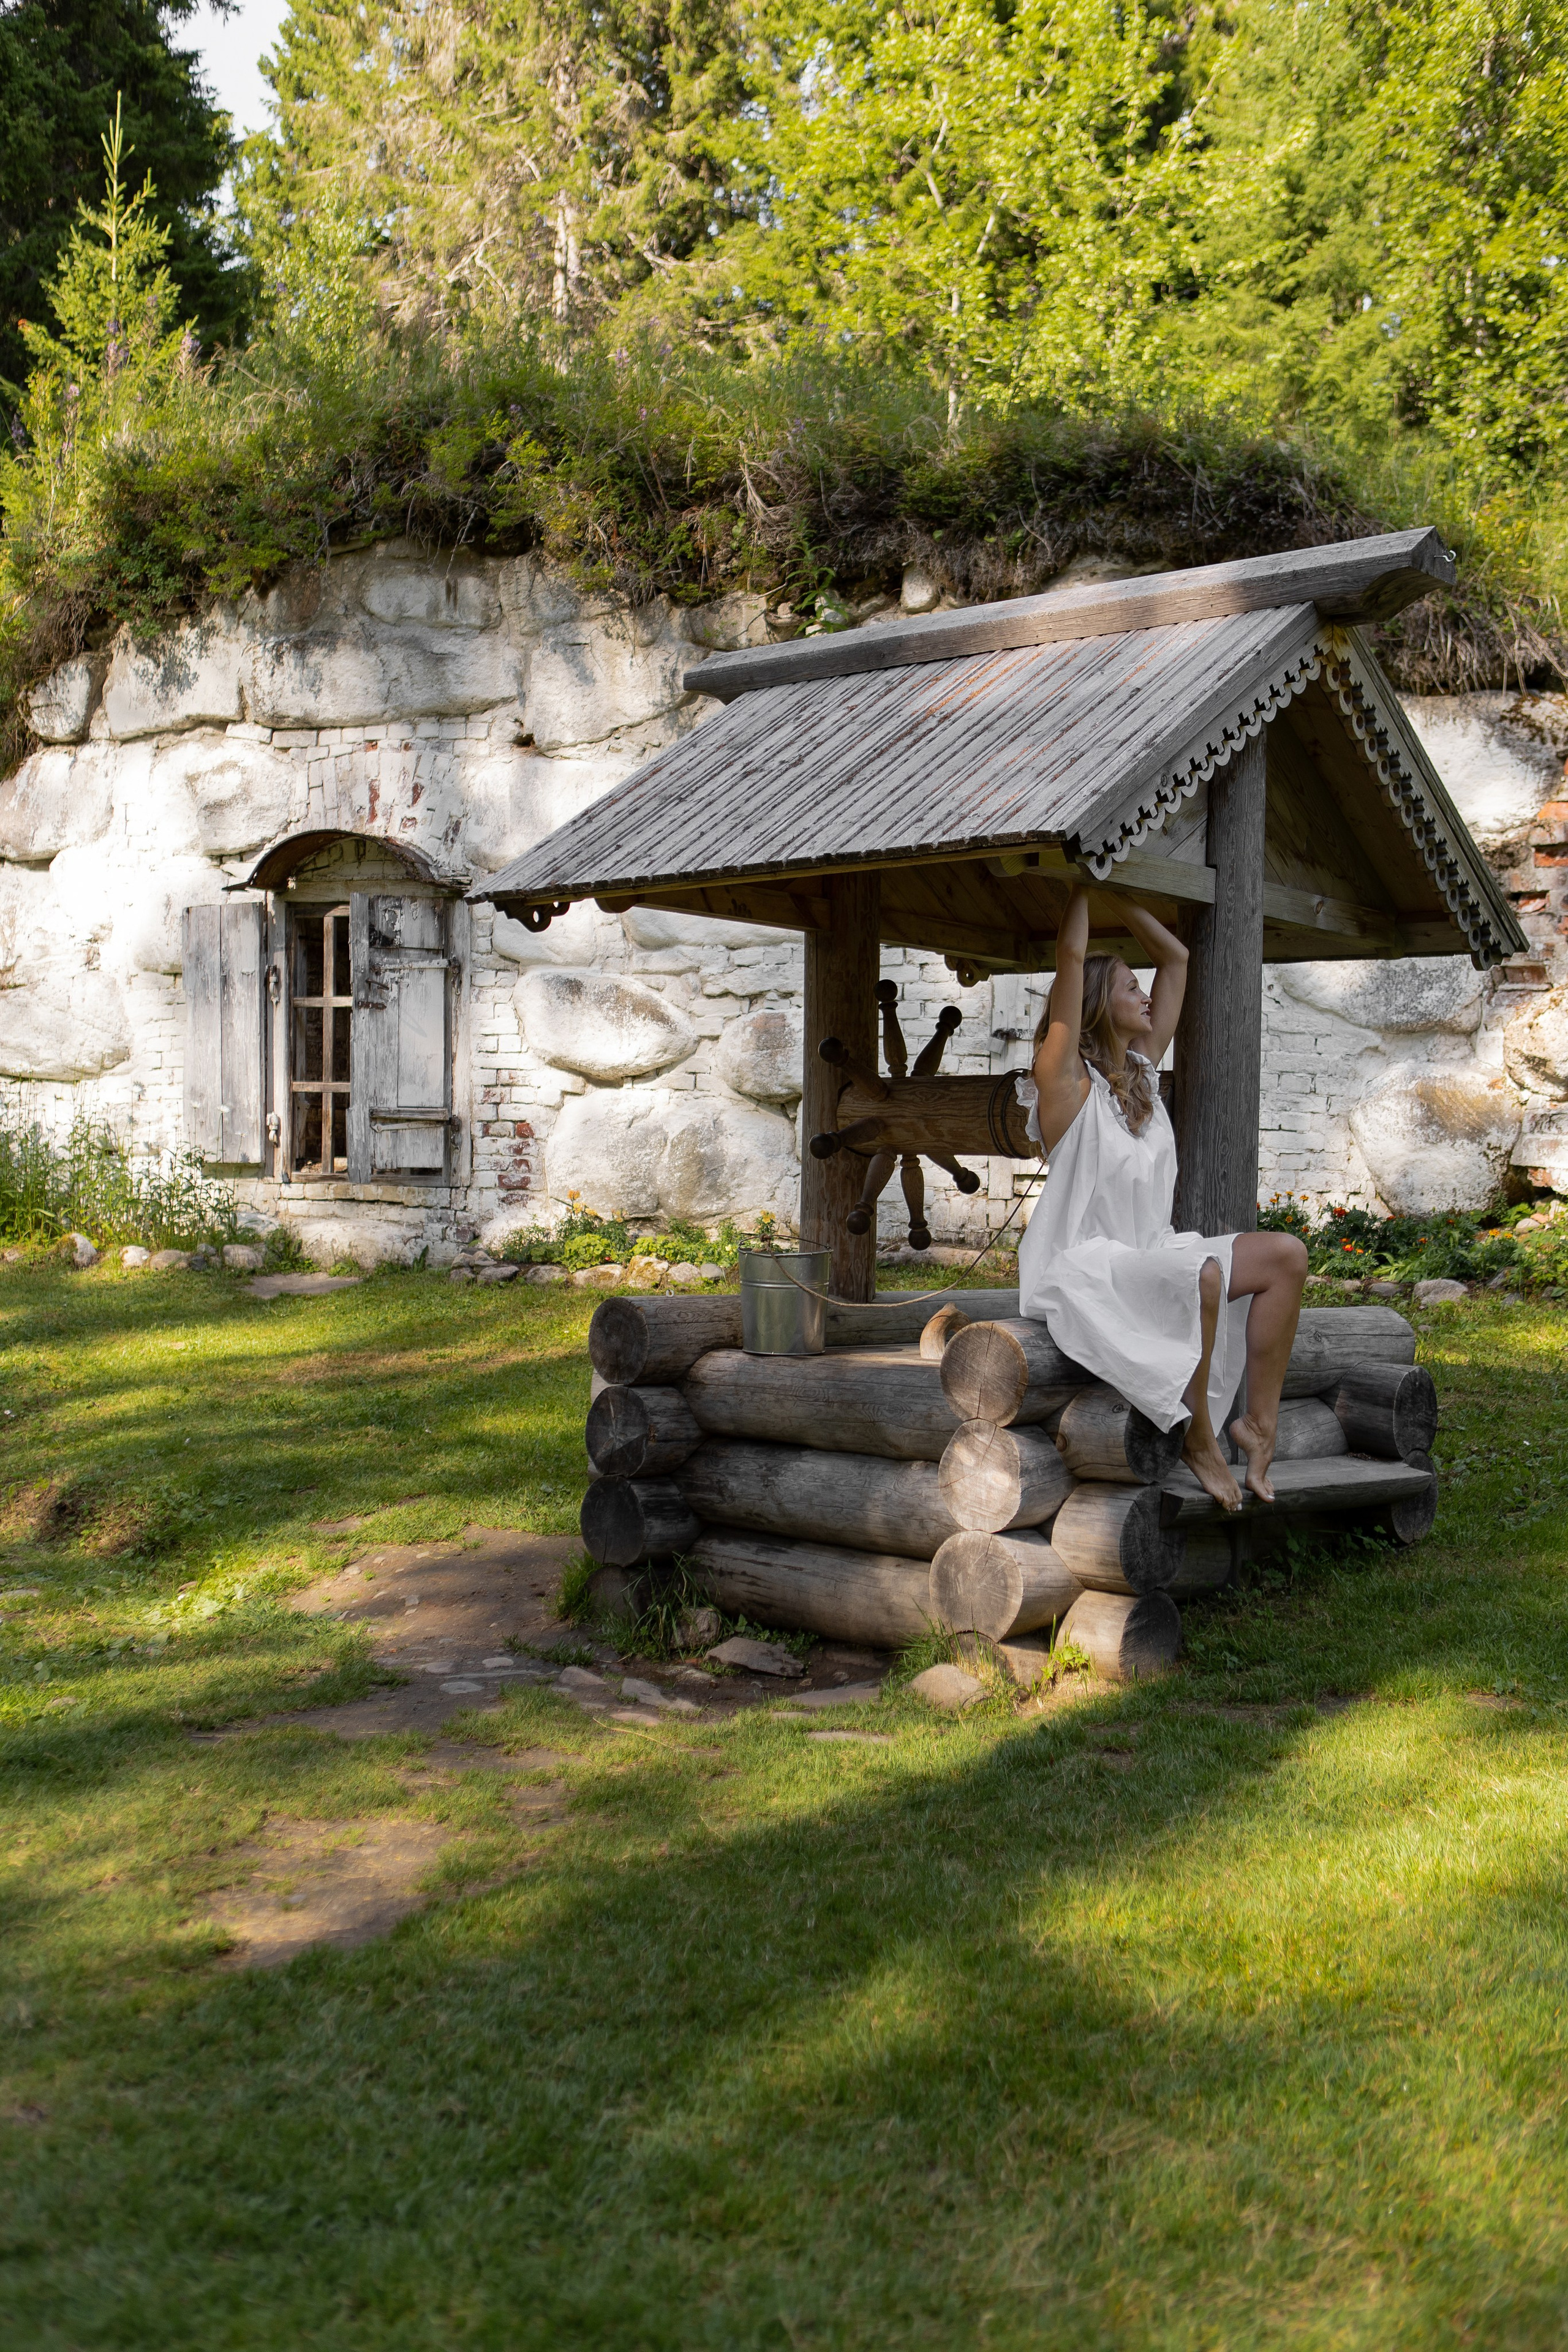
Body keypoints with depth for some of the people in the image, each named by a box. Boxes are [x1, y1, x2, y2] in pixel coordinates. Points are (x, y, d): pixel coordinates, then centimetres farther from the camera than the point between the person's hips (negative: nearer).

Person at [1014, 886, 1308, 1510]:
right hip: (1080, 1270, -8)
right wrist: (1082, 884, -5)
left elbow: (1175, 958, 18)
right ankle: (1199, 1439, -20)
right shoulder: (1066, 1078, -8)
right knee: (1199, 1277, -36)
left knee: (1285, 1255, -6)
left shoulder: (1141, 1068, 13)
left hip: (1149, 1257, 8)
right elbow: (1071, 956, -16)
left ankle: (1259, 1422, -5)